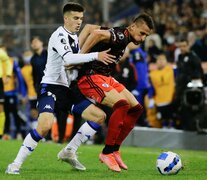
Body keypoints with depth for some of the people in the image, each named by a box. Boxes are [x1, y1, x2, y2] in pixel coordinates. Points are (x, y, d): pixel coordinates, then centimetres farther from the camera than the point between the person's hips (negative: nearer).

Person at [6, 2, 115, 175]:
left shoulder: (75, 37, 15)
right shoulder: (59, 35, -13)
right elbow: (68, 58, -30)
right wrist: (95, 55, -32)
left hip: (67, 88, 9)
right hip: (50, 86, -9)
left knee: (99, 116, 3)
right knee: (45, 125, -30)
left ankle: (69, 152, 11)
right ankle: (16, 164, -18)